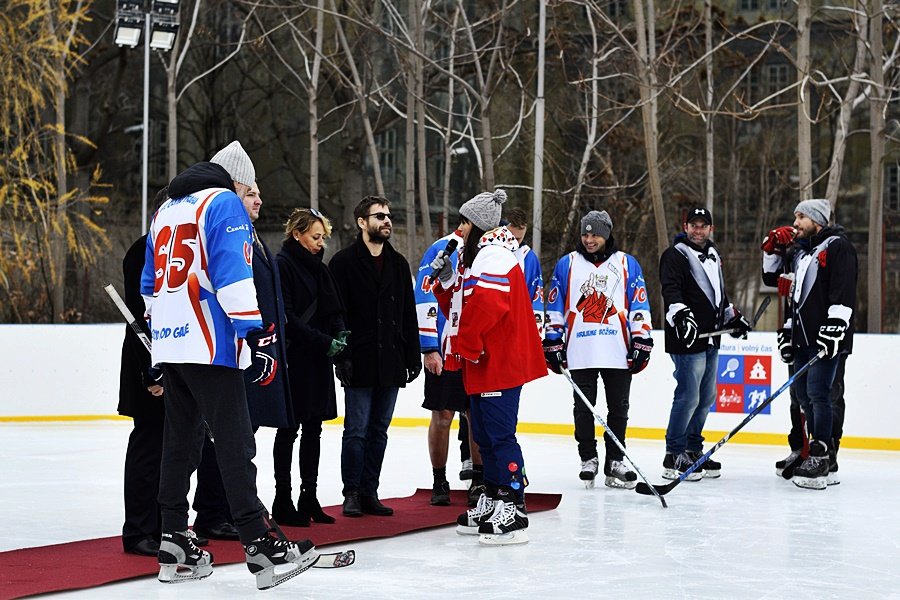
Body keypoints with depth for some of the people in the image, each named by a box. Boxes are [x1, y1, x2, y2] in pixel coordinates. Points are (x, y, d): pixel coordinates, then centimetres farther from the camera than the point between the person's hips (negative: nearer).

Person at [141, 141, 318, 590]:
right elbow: (233, 274, -16)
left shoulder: (166, 210, 21)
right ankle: (259, 547, -13)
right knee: (234, 442, -10)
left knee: (180, 438, 12)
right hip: (208, 342, -8)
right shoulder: (225, 203, -4)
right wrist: (256, 336, -18)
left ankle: (174, 544, 13)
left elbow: (151, 284, 25)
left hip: (168, 344, 8)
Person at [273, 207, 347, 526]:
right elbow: (286, 316, -16)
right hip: (293, 359, -8)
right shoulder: (282, 265, -10)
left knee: (313, 428, 9)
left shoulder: (319, 268, 14)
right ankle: (283, 502, 4)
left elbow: (334, 309, 18)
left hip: (319, 360, 8)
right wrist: (323, 342, -17)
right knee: (289, 429, -2)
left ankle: (309, 498, 16)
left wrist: (339, 335, -2)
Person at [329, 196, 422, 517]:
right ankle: (352, 494, 7)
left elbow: (409, 315, 15)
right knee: (356, 430, -2)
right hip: (360, 363, -5)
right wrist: (341, 355, -14)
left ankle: (369, 493, 16)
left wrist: (413, 355, 10)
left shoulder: (398, 264, 13)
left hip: (391, 363, 5)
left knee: (379, 430, 9)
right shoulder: (344, 262, -4)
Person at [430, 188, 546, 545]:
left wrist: (465, 345, -17)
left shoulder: (493, 257, -15)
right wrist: (447, 281, 6)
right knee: (485, 435, 16)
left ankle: (513, 512, -11)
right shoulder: (473, 256, 20)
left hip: (499, 364, -11)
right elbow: (459, 308, 23)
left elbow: (486, 307, -28)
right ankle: (491, 502, 26)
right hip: (481, 365, 11)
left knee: (499, 435, -11)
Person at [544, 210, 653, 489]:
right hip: (580, 353, 0)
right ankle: (588, 459, 14)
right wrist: (553, 343, 6)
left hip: (619, 353, 0)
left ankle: (614, 461, 12)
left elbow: (639, 306, 6)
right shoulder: (567, 264, 9)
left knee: (618, 409, 4)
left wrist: (641, 341, 0)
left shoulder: (627, 264, 7)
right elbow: (554, 307, 11)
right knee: (583, 408, 4)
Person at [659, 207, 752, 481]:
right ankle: (674, 458, -4)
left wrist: (733, 317, 30)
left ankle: (693, 450, 22)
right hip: (687, 338, -9)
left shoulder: (713, 255, 20)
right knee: (688, 397, -10)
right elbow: (670, 290, -23)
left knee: (706, 397, 12)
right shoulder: (675, 255, -8)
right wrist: (680, 314, -38)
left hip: (711, 339, 9)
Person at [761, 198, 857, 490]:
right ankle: (826, 458, 18)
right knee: (803, 393, 9)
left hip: (826, 338, -9)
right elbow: (773, 278, 32)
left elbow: (844, 291, -17)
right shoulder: (799, 252, 22)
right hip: (803, 336, 9)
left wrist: (834, 328, -24)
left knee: (817, 391, -15)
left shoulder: (838, 247, -6)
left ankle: (820, 457, -14)